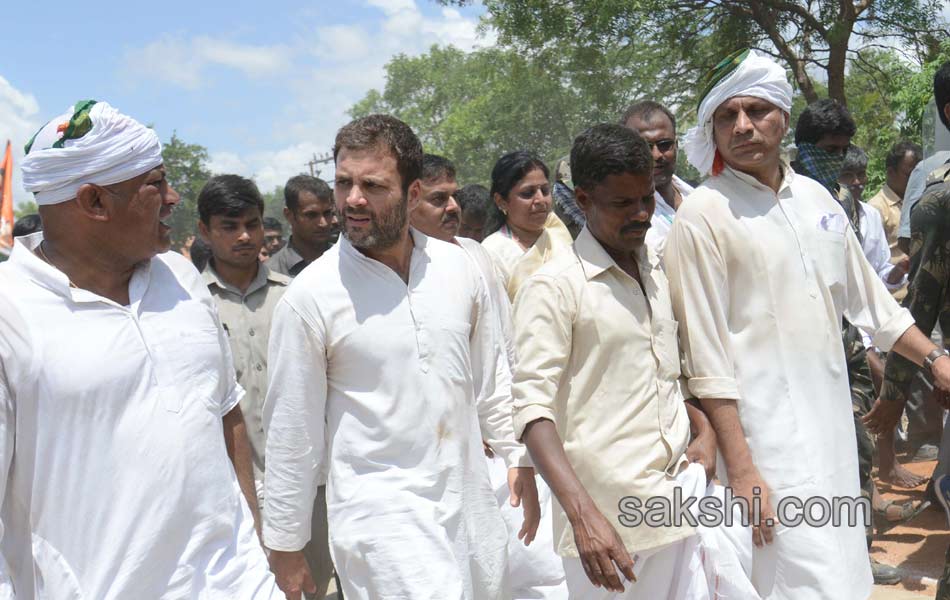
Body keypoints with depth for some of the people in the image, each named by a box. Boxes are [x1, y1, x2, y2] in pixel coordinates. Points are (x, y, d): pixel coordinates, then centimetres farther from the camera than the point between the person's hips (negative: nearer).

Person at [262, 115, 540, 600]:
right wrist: (284, 545, -1)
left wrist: (519, 457, 14)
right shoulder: (308, 297, -11)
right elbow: (292, 433, -6)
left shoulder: (457, 267, 1)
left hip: (470, 500, 5)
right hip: (380, 514, -5)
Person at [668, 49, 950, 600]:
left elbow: (868, 296, 21)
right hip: (766, 440, -7)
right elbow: (706, 355, -13)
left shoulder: (816, 198, 10)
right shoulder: (703, 215, -10)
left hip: (833, 424, 7)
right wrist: (739, 469, -15)